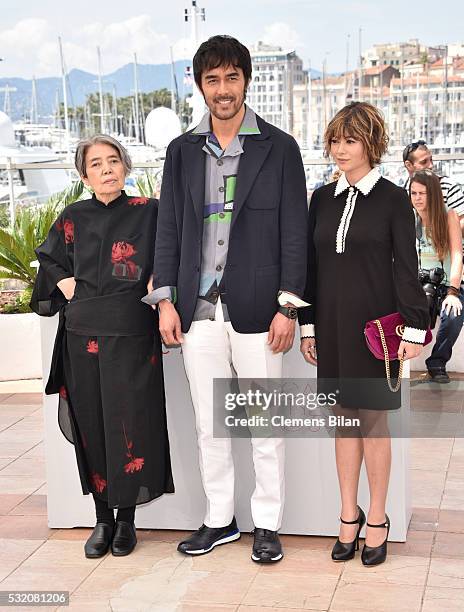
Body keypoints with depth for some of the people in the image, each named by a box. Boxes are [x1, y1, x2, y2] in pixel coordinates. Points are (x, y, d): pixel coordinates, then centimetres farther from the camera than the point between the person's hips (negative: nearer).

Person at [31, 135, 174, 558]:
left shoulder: (148, 212, 0)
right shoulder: (73, 218, 8)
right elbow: (48, 259, 22)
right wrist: (64, 281, 5)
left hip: (132, 337, -2)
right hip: (83, 337, 3)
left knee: (129, 424, 0)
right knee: (91, 426, 6)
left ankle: (127, 519, 16)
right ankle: (103, 519, 19)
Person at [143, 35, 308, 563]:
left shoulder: (279, 148, 1)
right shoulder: (182, 151, 10)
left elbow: (294, 231, -1)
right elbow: (168, 228, 11)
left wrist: (287, 306, -7)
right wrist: (166, 299, 3)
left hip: (256, 309, -3)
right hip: (199, 308, 3)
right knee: (208, 424, 11)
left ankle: (267, 525, 19)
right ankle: (219, 519, 26)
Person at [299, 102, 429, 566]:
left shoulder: (393, 199, -3)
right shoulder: (322, 198, 8)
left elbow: (406, 268, -4)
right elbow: (311, 264, 11)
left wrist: (414, 328, -9)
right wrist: (308, 325, 8)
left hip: (373, 323, -4)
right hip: (332, 324, 4)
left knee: (373, 420, 3)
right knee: (345, 419, 10)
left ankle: (377, 520, 16)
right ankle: (349, 516, 21)